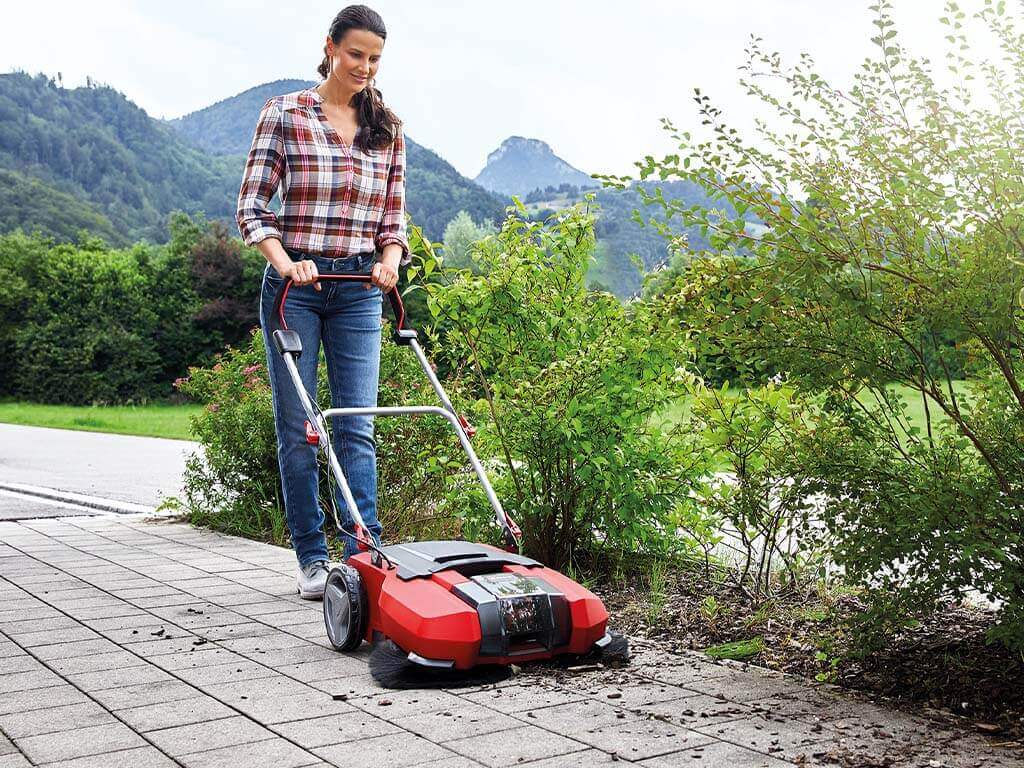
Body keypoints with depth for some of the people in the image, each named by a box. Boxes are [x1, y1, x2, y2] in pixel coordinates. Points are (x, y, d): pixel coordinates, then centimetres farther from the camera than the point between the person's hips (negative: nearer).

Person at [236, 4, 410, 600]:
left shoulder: (389, 128, 9)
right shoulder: (284, 114, 0)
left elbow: (393, 216, 12)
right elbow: (251, 205, -3)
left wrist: (390, 260, -8)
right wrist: (283, 262, -19)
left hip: (359, 288, 2)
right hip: (295, 284, -2)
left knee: (357, 426, -3)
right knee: (298, 426, 2)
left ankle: (364, 555, -2)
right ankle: (312, 557, 12)